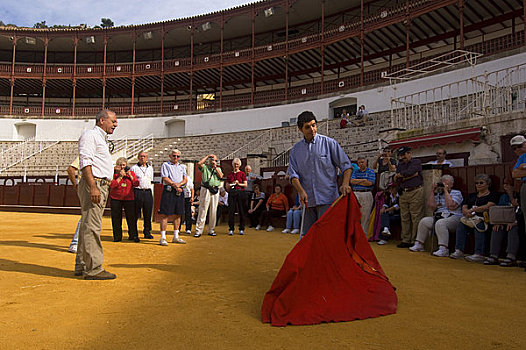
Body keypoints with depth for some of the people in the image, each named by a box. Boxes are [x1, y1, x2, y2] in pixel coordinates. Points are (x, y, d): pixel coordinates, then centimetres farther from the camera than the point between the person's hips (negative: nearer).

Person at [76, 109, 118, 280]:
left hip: (101, 186, 10)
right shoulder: (90, 135, -5)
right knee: (92, 227, -10)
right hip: (93, 184, -10)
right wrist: (93, 187, -24)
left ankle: (81, 265, 20)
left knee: (88, 226, 12)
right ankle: (93, 269, -8)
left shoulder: (101, 138, 26)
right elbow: (85, 163, -16)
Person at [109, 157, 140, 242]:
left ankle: (133, 235, 7)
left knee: (131, 218, -2)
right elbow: (112, 185, -10)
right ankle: (117, 236, 14)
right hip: (116, 198, 0)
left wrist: (129, 175, -8)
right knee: (116, 218, 3)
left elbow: (136, 184, 0)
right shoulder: (114, 174, 3)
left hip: (129, 198, 1)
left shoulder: (131, 173, 9)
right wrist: (120, 176, -14)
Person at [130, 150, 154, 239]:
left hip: (148, 192, 4)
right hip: (137, 191, -4)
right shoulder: (134, 168, 5)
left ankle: (147, 232, 14)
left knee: (148, 214, 6)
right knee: (135, 214, -2)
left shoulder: (150, 168, 17)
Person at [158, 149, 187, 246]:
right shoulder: (165, 165, 4)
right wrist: (175, 185, -12)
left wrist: (179, 184, -9)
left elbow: (185, 179, 10)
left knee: (178, 214, 8)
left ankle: (176, 237, 16)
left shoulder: (182, 167, 21)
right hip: (168, 191, -6)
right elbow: (165, 178, -7)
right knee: (165, 214, -7)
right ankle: (163, 238, -4)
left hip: (179, 192, 6)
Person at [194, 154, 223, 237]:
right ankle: (198, 231, -5)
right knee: (202, 210, -7)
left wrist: (215, 167, -2)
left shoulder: (218, 169, 18)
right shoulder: (205, 167, 8)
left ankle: (211, 230, 14)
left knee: (213, 211, 5)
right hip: (206, 190, -3)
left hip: (215, 191, 4)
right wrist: (207, 156, -3)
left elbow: (220, 176, 0)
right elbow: (199, 163, -12)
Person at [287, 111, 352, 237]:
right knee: (306, 235, 9)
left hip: (327, 199, -3)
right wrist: (301, 191, -14)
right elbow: (293, 174, 4)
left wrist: (345, 183, -16)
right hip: (307, 200, 4)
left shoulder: (329, 143, 2)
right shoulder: (295, 150, 11)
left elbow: (346, 165, 1)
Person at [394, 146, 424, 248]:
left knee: (416, 218, -6)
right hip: (403, 193, 5)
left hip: (415, 192, -5)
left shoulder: (417, 162, 7)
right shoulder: (400, 165, 20)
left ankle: (415, 241, -3)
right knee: (405, 218, 5)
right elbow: (398, 180, 5)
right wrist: (411, 176, -6)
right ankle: (406, 240, 10)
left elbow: (409, 172, -12)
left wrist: (399, 175, 3)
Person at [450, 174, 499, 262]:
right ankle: (459, 251, -31)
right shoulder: (471, 196, 26)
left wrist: (472, 210, -19)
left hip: (485, 220, -5)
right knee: (461, 224, -26)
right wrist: (467, 212, -10)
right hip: (471, 218, 5)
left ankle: (479, 254, -43)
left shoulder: (492, 195, 9)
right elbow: (464, 208, 14)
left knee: (479, 225, -36)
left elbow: (488, 207, -10)